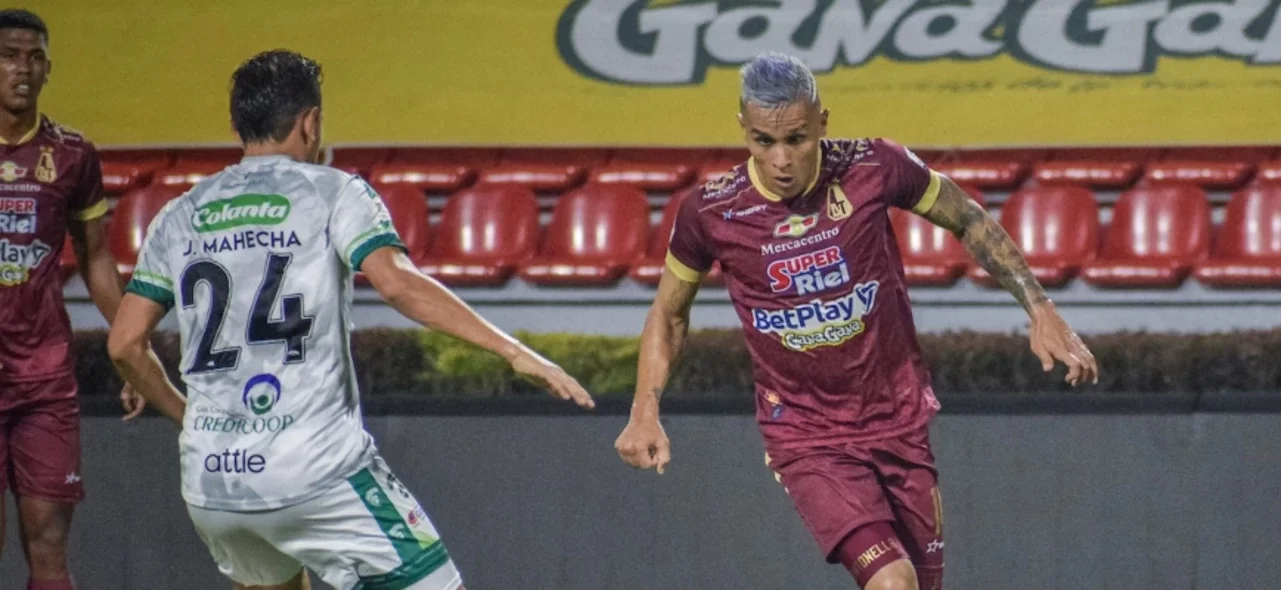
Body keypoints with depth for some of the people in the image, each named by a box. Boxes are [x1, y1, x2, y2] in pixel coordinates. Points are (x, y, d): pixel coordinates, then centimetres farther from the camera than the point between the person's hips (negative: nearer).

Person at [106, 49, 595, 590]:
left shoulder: (180, 217, 13)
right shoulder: (332, 193, 1)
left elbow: (124, 344, 11)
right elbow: (397, 282, -16)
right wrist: (515, 353, -18)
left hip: (211, 481, 5)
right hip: (317, 473, -5)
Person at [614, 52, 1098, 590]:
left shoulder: (875, 167, -12)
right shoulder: (710, 213, -12)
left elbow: (970, 222, 6)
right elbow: (669, 313, 6)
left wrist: (1039, 310, 2)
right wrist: (646, 413, -5)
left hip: (899, 419, 2)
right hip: (804, 437, -2)